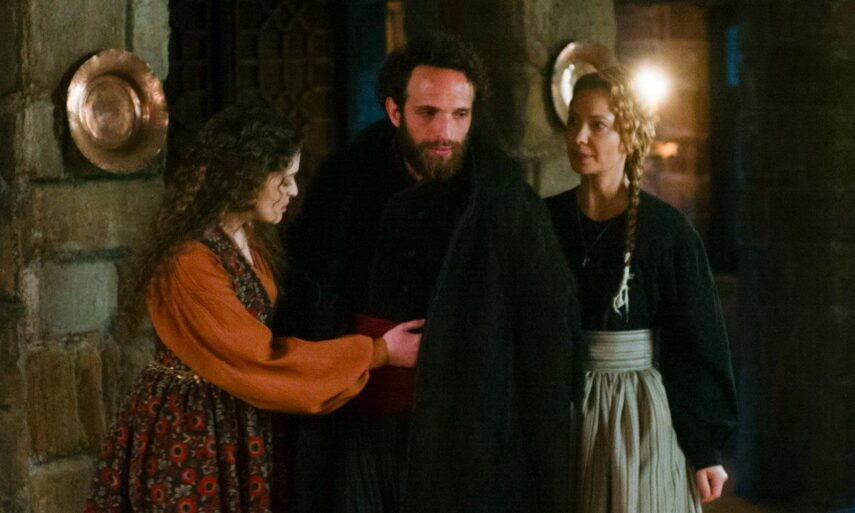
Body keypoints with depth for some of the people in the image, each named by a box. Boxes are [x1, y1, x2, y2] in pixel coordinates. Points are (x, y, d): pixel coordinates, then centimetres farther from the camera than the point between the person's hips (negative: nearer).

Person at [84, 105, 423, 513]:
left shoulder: (251, 240, 3)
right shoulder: (189, 263, -24)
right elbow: (261, 360, -23)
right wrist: (379, 352, -18)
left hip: (238, 427, 8)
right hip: (185, 434, -8)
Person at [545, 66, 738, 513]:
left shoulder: (668, 232, -8)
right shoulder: (547, 221, 1)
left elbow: (699, 345, -5)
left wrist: (706, 451, -5)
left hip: (640, 419, -3)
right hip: (559, 415, 3)